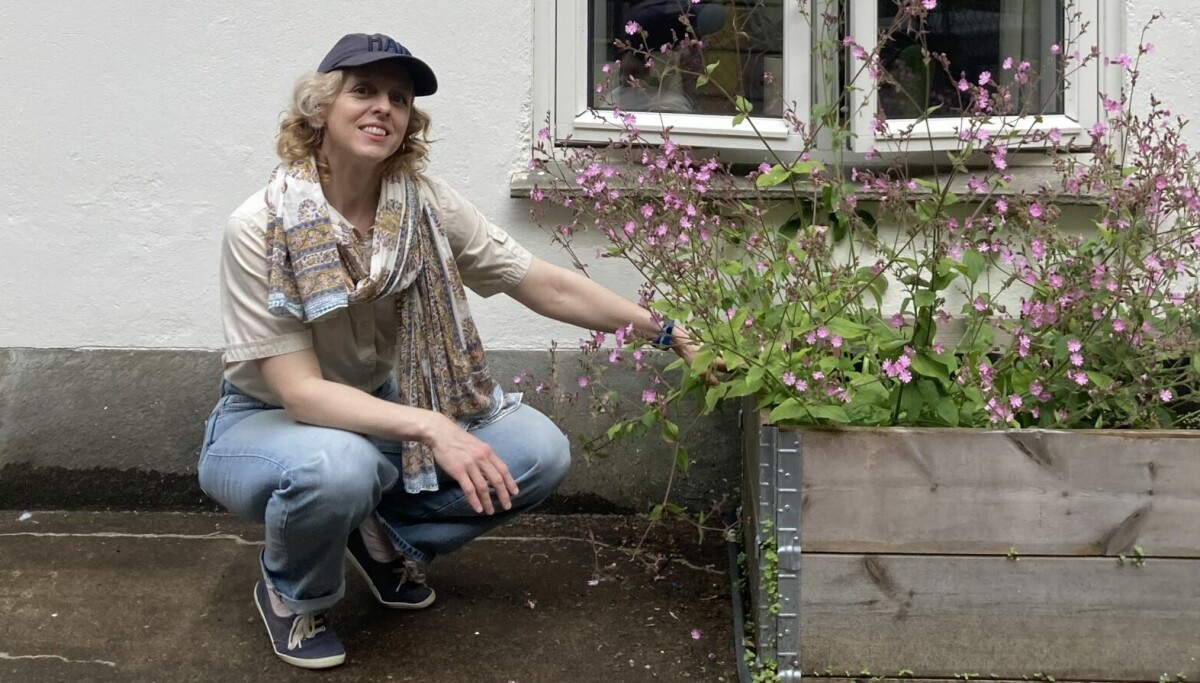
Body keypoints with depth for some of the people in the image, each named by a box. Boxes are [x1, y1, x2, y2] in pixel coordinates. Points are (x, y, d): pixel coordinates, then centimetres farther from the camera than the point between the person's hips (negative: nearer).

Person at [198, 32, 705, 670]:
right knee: (341, 467, -39)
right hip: (269, 421, -4)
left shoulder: (425, 204, -13)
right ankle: (291, 593, -3)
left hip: (383, 408, 5)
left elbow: (546, 286, -6)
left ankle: (386, 535, 11)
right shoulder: (261, 227, -25)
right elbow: (300, 391, -27)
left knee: (539, 451, -14)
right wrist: (430, 427, -39)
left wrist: (666, 332, -8)